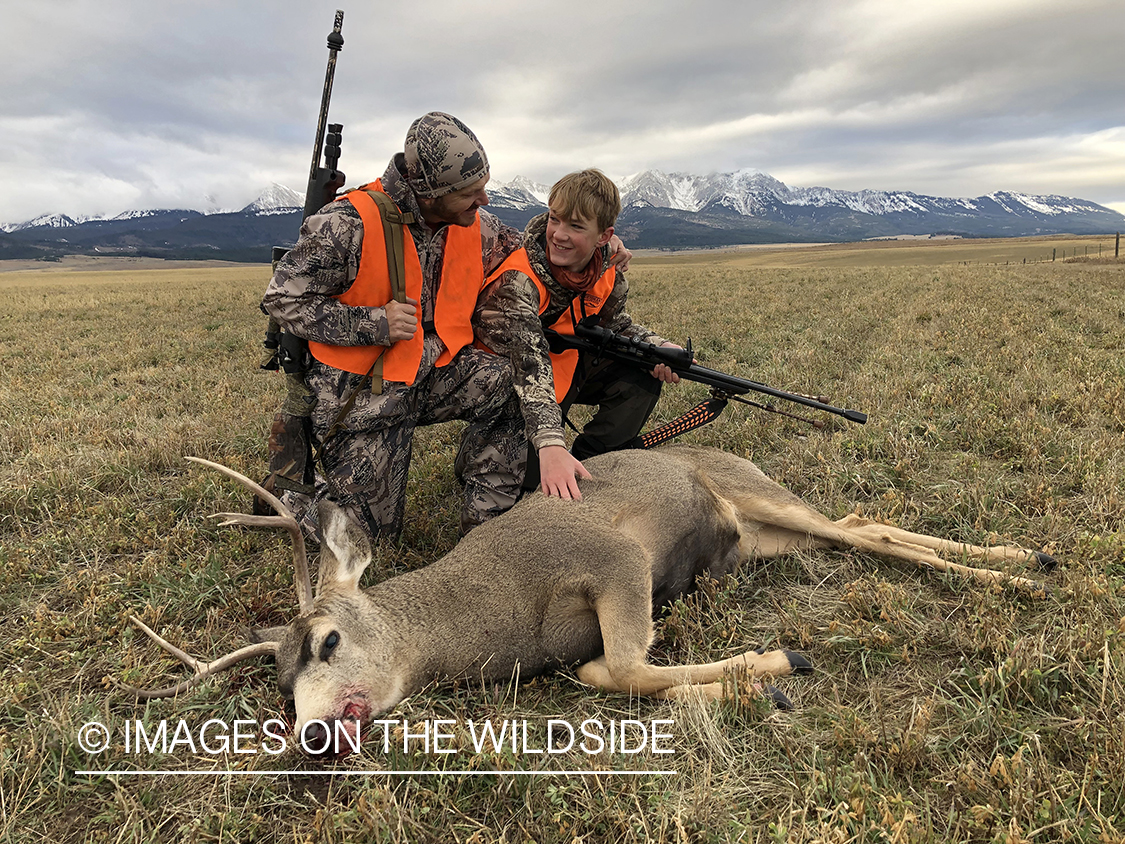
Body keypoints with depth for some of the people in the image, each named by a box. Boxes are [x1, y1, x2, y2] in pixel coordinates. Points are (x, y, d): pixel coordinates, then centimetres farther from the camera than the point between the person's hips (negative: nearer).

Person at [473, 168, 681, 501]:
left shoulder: (609, 275, -13)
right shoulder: (518, 280, -33)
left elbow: (615, 325, 6)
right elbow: (529, 366, -44)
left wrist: (658, 348, -16)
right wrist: (550, 445, -56)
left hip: (568, 365, 6)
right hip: (505, 382, -6)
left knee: (640, 379, -11)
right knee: (525, 478, -20)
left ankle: (585, 466, -6)